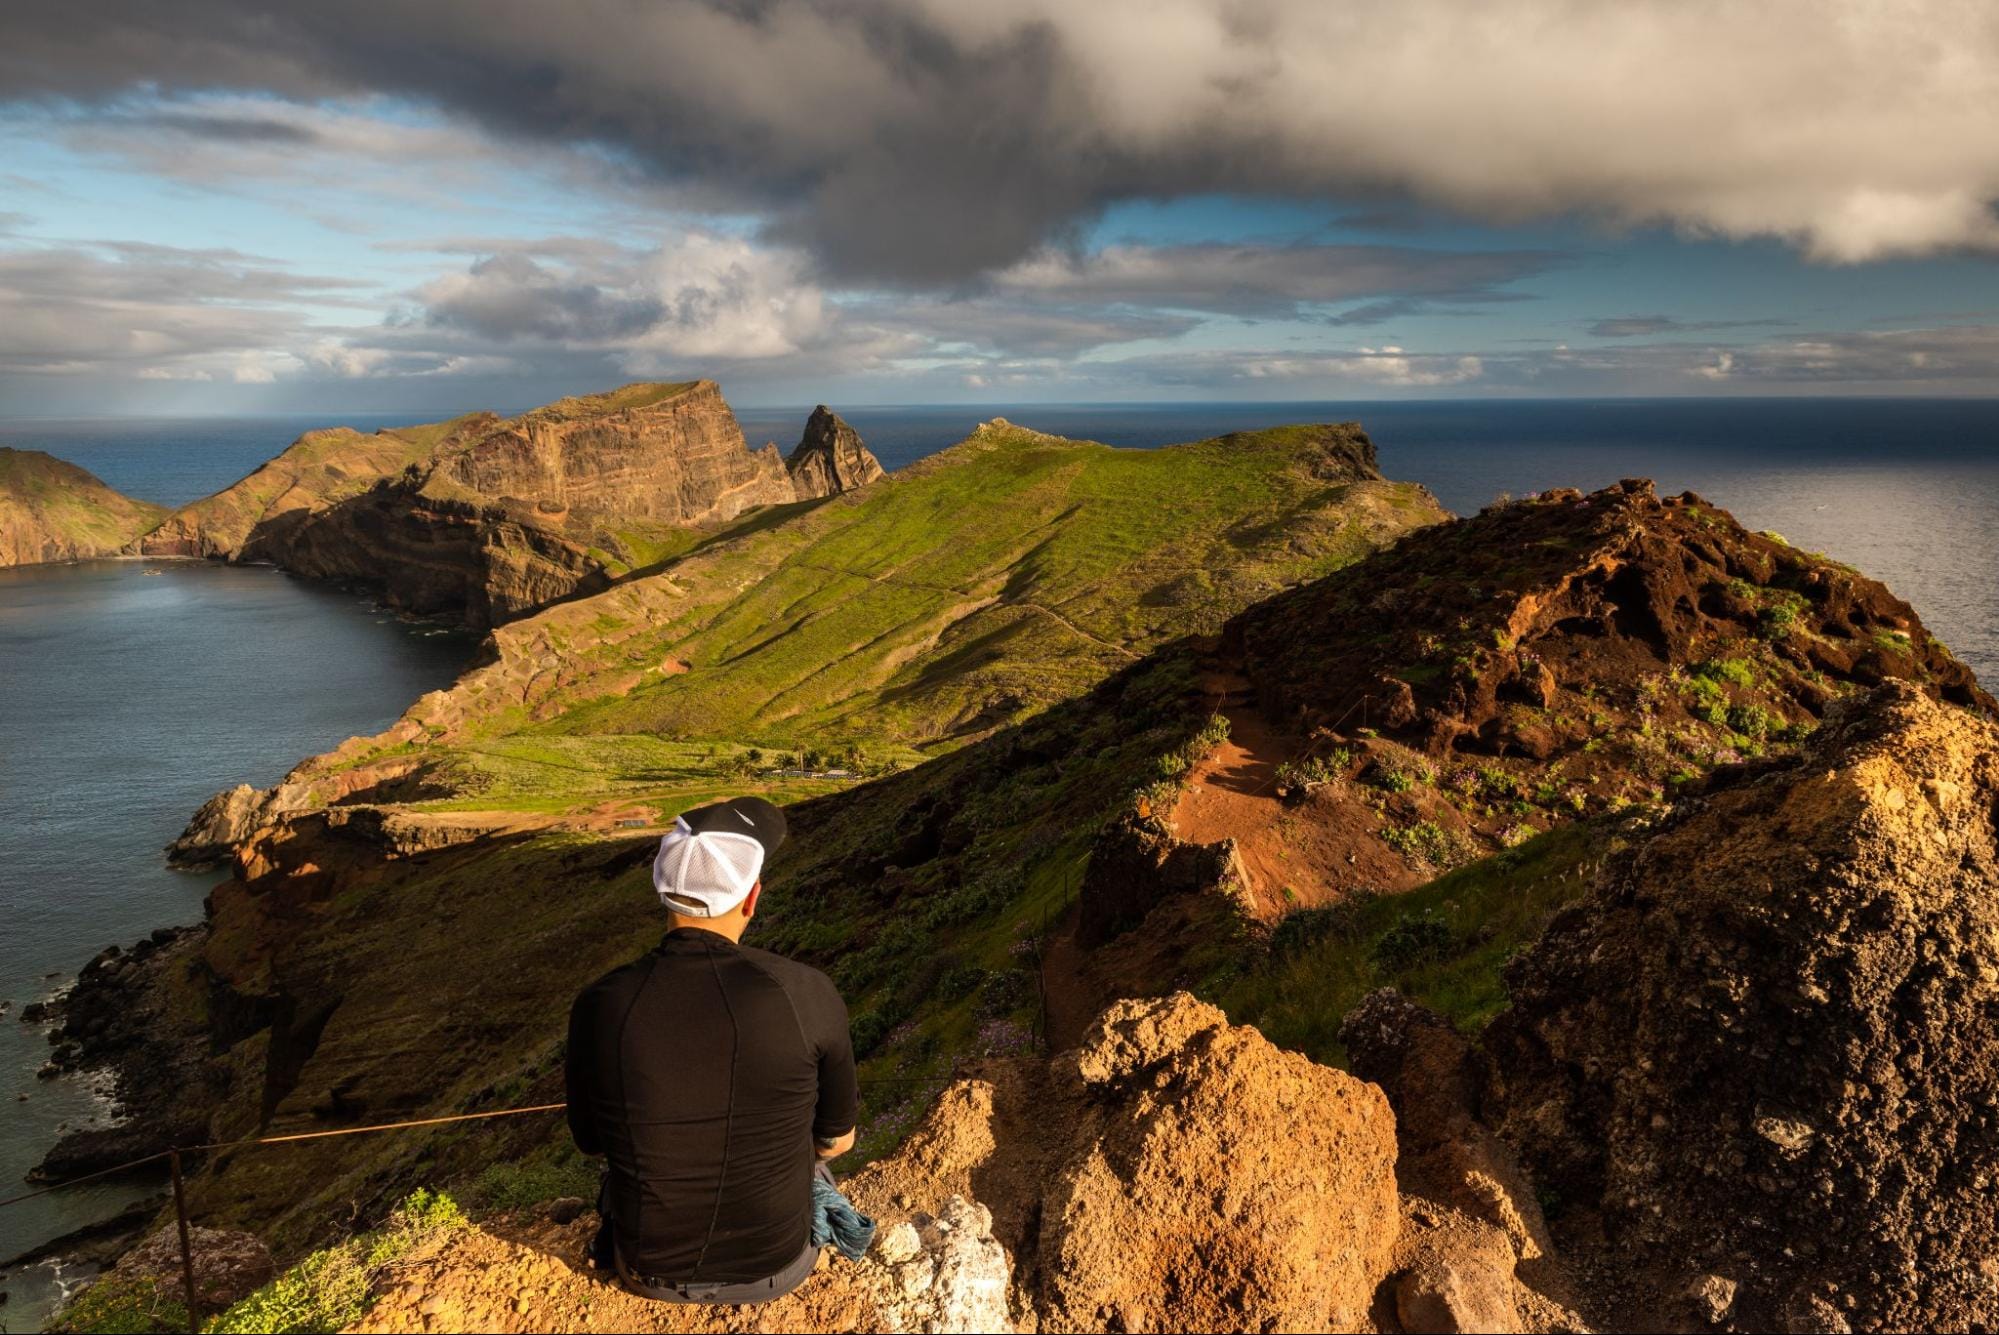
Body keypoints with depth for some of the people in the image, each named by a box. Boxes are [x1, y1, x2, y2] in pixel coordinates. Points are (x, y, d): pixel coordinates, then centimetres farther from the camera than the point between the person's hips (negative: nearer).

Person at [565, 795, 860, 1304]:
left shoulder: (599, 1005, -20)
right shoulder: (807, 994, -23)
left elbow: (590, 1140, -1)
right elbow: (837, 1138, -7)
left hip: (653, 1268, 1)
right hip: (776, 1264, -1)